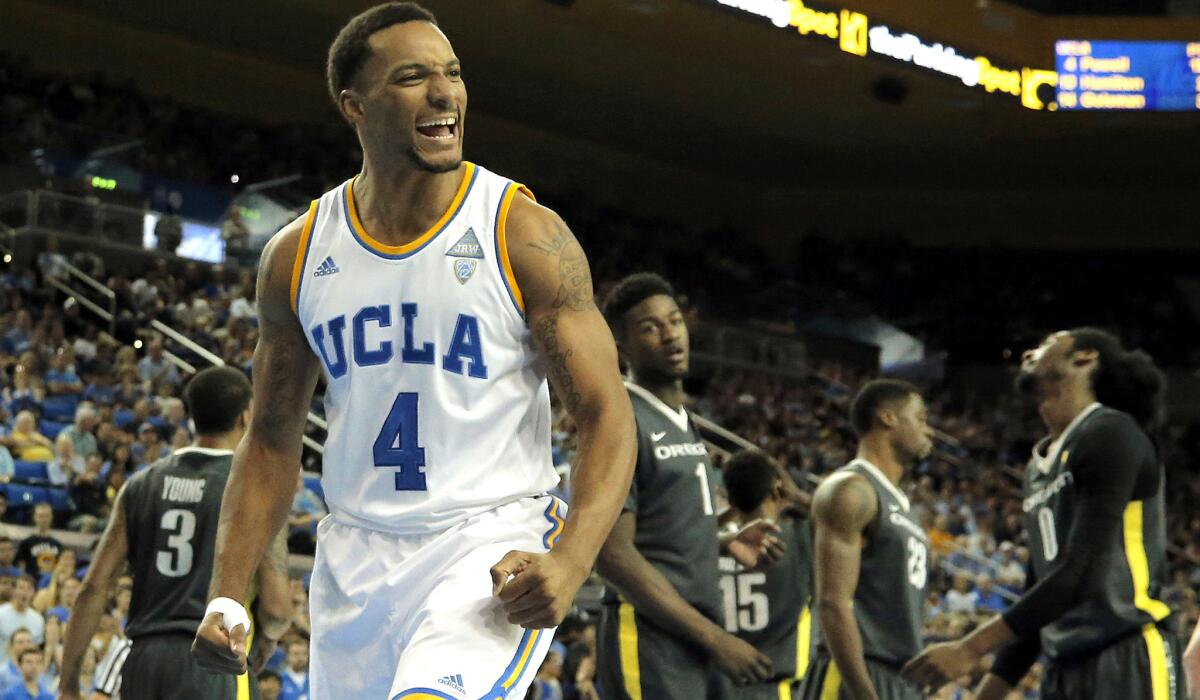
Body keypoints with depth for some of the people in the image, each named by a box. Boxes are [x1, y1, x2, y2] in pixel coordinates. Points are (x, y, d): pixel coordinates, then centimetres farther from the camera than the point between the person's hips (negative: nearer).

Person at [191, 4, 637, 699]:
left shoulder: (527, 235, -7)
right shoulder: (298, 255, 4)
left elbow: (608, 417, -9)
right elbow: (273, 440, 12)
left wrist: (570, 564, -25)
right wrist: (228, 595, 2)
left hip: (493, 544, -4)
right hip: (355, 556, 5)